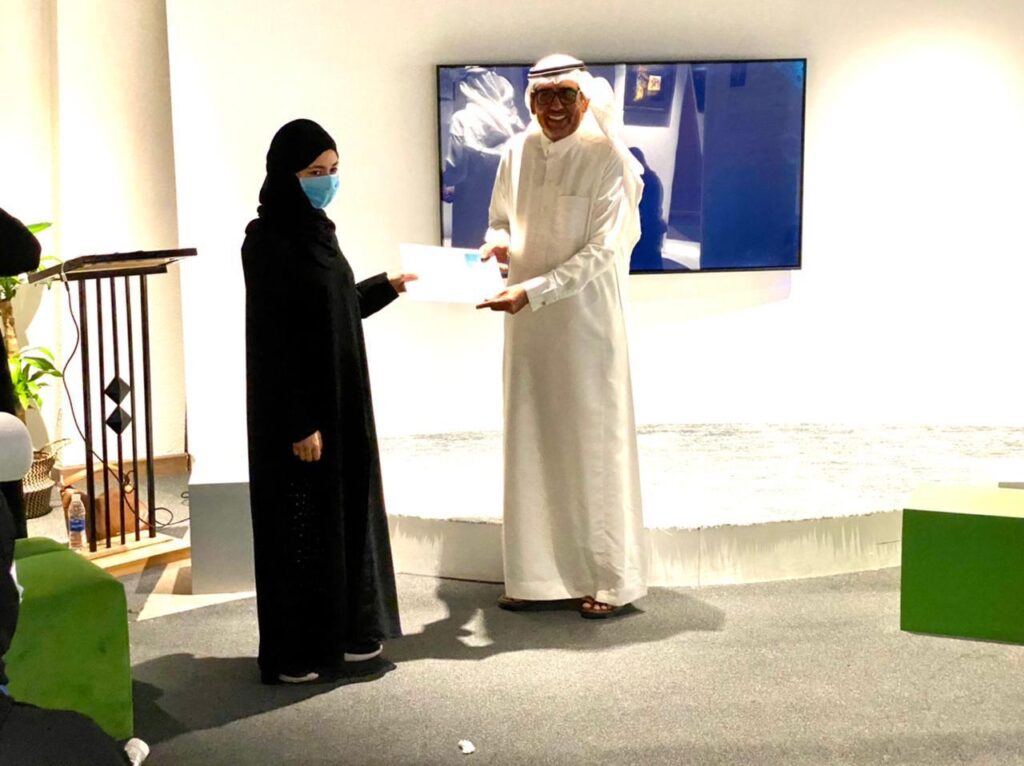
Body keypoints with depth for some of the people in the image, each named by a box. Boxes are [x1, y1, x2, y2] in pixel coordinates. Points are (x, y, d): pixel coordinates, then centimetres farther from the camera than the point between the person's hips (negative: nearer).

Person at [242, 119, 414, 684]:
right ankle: (294, 652, 13)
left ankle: (344, 632, 27)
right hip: (298, 409, -9)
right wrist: (299, 423, -21)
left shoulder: (315, 230, 9)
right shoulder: (267, 242, -17)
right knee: (301, 523, 1)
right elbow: (271, 341, -20)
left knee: (347, 509, 15)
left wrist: (388, 286, 27)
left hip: (342, 402, 9)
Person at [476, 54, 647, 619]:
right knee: (529, 440, 7)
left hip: (586, 318, -5)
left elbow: (600, 252, -15)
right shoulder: (517, 153, 4)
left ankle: (609, 578, 13)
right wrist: (498, 243, -6)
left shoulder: (608, 159, -11)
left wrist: (532, 291, -22)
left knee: (593, 440, 2)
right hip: (526, 321, 5)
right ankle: (534, 573, 17)